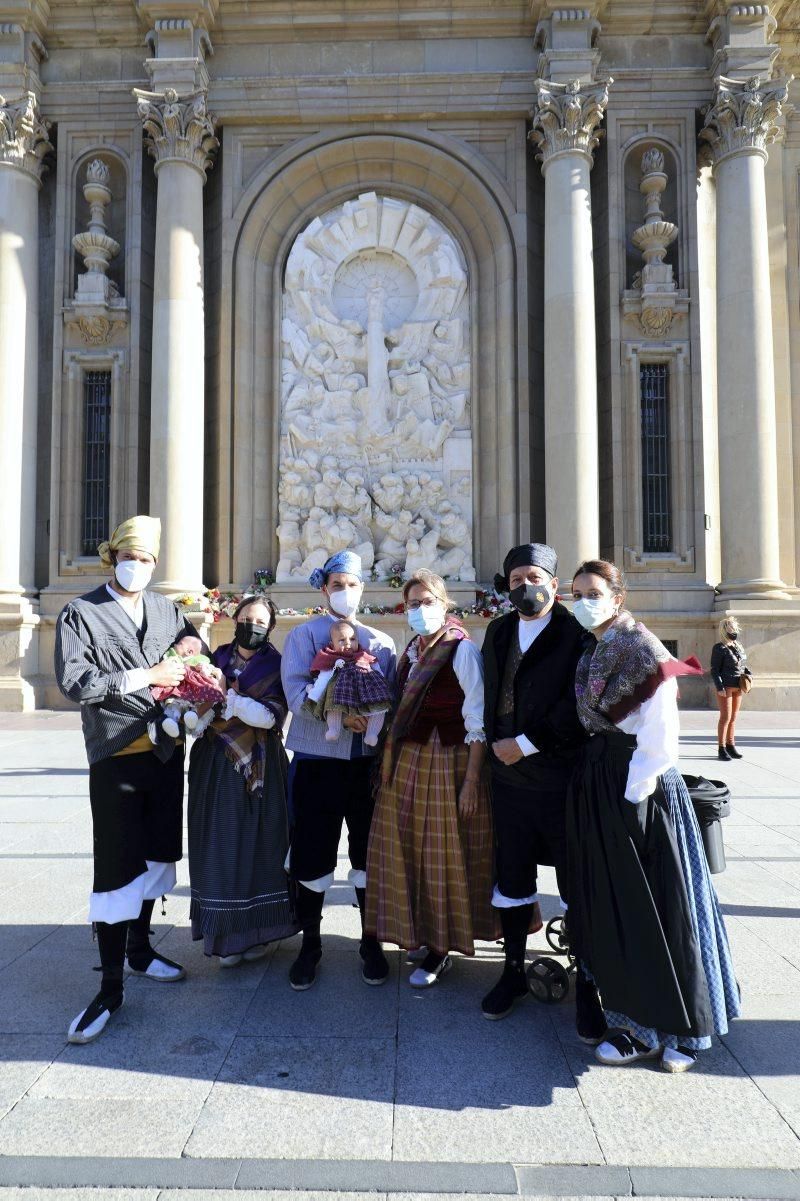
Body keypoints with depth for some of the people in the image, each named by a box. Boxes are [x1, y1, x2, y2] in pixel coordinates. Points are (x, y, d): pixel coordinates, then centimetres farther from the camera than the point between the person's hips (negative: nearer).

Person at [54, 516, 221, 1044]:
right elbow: (72, 681, -16)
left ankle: (140, 947, 36)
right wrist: (143, 677, -19)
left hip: (166, 752, 5)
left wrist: (187, 654, -5)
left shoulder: (168, 610, 9)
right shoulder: (81, 613, -4)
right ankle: (110, 989, 10)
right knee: (117, 868, -2)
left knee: (156, 854, 15)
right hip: (116, 757, -5)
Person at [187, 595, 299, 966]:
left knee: (259, 844, 2)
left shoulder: (275, 666, -1)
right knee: (221, 844, 3)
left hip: (259, 766, -2)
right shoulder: (217, 659, 9)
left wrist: (231, 701, -23)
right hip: (216, 766, 3)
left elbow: (273, 716, -13)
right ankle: (226, 934, 13)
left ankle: (256, 929, 16)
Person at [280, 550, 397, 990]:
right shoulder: (303, 635, 4)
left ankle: (371, 943, 25)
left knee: (369, 855, 9)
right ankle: (309, 945, 23)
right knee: (313, 856, 5)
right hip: (317, 761, -2)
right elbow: (296, 691, -10)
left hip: (369, 761, 2)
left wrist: (376, 718, -18)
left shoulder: (380, 641, 12)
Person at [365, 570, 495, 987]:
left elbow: (478, 720, -14)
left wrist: (472, 780, -17)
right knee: (411, 849, 13)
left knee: (443, 854, 4)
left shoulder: (462, 648, -12)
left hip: (448, 761, -7)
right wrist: (392, 761, 9)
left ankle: (439, 950, 19)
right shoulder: (412, 649, 9)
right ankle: (425, 933, 32)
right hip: (409, 761, 7)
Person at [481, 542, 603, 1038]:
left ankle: (587, 987, 21)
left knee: (576, 885, 6)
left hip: (560, 778, -5)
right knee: (513, 878, 16)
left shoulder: (576, 634, -10)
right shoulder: (498, 631, 9)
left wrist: (525, 743, -15)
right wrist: (495, 743, 6)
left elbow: (577, 707, -18)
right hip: (508, 776, 5)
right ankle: (515, 971, 33)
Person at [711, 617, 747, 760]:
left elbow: (743, 665, 22)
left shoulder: (739, 646, 13)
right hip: (726, 686, -7)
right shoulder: (719, 648, -9)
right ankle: (721, 749, -1)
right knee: (725, 717, -6)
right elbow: (715, 669, -11)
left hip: (737, 687, 7)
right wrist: (719, 687, -18)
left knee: (733, 717, 12)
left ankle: (731, 746, 20)